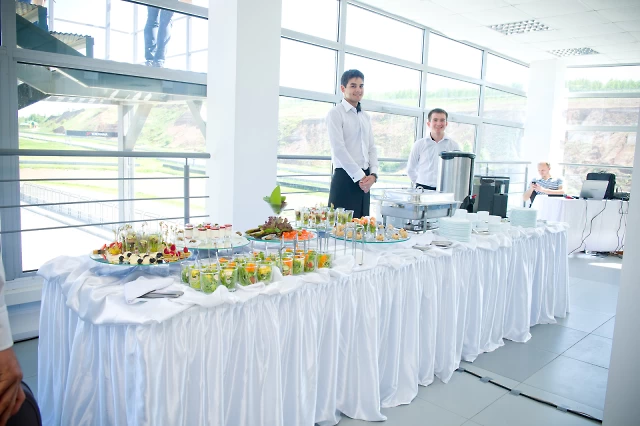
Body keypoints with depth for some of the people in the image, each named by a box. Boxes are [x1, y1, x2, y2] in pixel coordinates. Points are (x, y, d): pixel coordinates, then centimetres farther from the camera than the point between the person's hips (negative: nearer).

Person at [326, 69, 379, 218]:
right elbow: (339, 149, -12)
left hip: (365, 181, 7)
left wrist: (373, 174, -1)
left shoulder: (366, 117, 17)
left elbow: (372, 148, 15)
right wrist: (359, 176, -12)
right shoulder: (336, 113, -4)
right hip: (345, 178, -6)